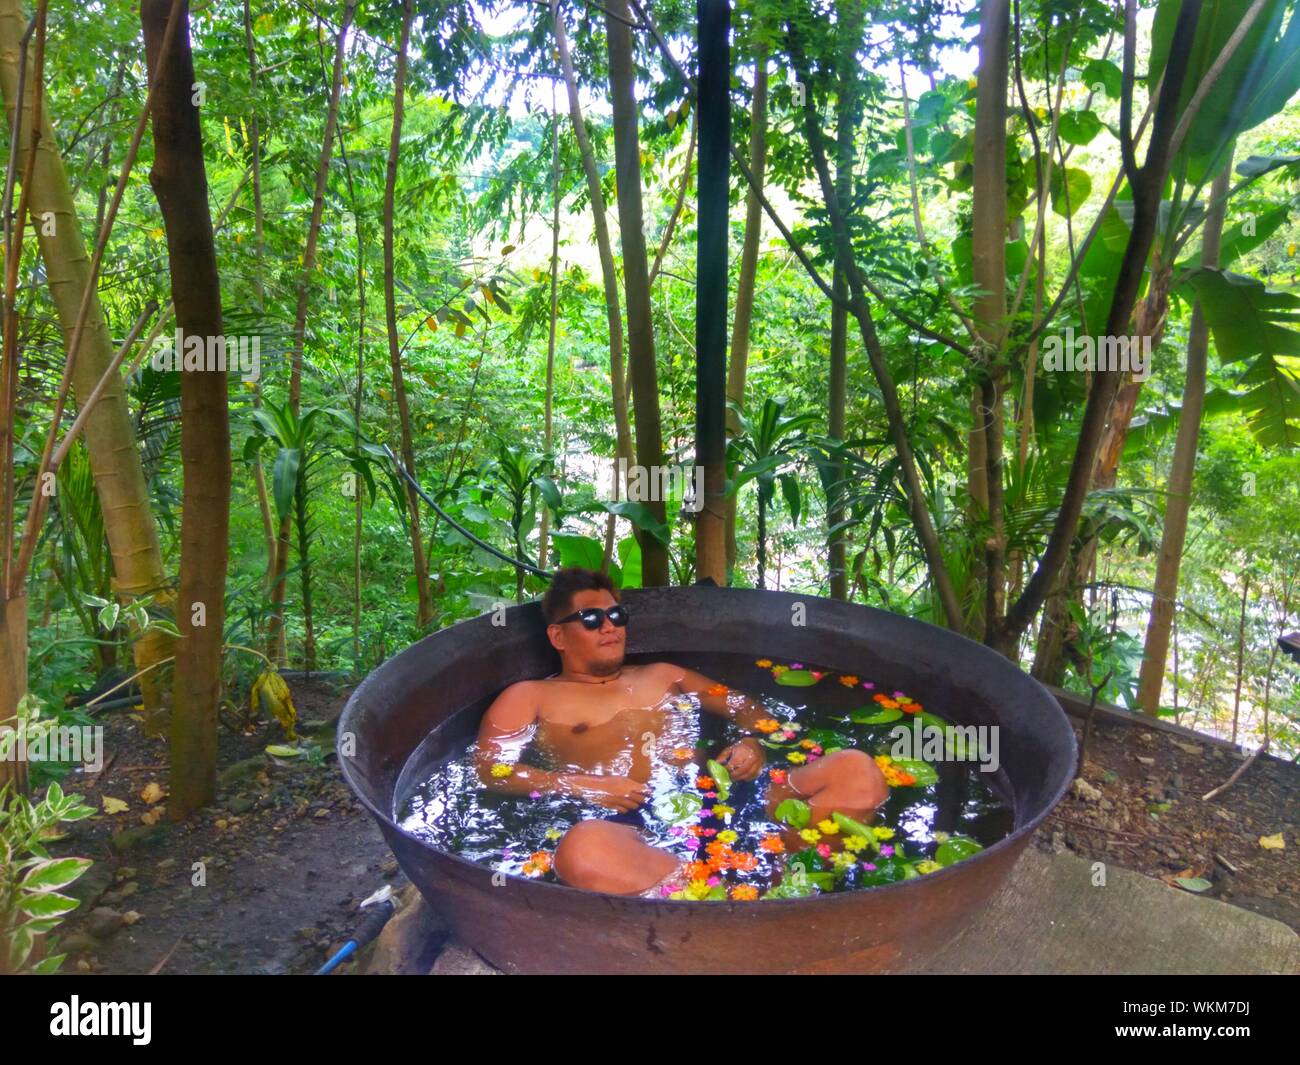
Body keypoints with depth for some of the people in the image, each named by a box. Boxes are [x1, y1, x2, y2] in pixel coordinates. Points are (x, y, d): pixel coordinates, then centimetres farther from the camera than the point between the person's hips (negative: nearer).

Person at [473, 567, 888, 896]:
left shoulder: (660, 675, 30)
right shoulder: (529, 696, 18)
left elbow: (749, 709, 29)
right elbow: (490, 768, 3)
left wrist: (753, 744, 4)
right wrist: (583, 786, -10)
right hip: (632, 819, -4)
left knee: (857, 770, -17)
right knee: (582, 848, -43)